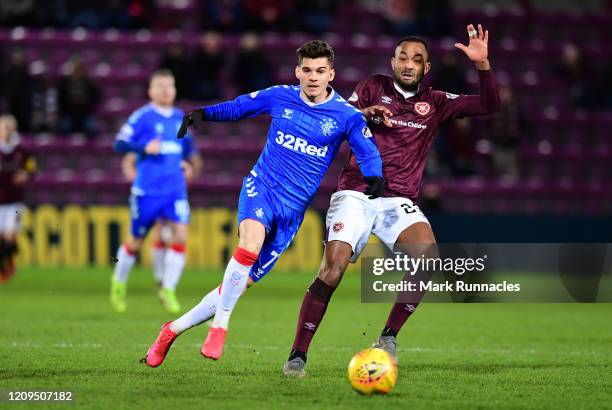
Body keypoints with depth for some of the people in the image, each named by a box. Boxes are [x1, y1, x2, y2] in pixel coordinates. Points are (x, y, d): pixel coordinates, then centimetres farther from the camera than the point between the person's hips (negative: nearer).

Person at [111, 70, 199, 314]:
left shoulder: (180, 118, 10)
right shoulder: (142, 117, -6)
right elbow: (120, 144, -11)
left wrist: (188, 159, 9)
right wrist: (145, 148, -24)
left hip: (176, 189, 4)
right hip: (147, 190, -4)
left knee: (181, 235, -14)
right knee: (136, 241, 7)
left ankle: (168, 290, -4)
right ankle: (119, 283, 32)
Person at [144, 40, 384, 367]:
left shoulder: (346, 116, -2)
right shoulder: (280, 97, 2)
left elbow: (369, 153, -5)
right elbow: (237, 107, 15)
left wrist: (374, 177, -27)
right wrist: (204, 113, -1)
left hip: (293, 208, 1)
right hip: (261, 187, -1)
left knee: (241, 283, 0)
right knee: (250, 244, -34)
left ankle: (174, 329, 16)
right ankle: (219, 328, -22)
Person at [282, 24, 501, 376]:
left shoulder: (435, 103, 13)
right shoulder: (374, 87, 10)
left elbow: (489, 105, 6)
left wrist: (482, 63, -9)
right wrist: (363, 115, -15)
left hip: (400, 201, 2)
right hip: (356, 193, -2)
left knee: (429, 258, -26)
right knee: (332, 269, -22)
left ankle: (390, 335, -8)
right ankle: (298, 354, -14)